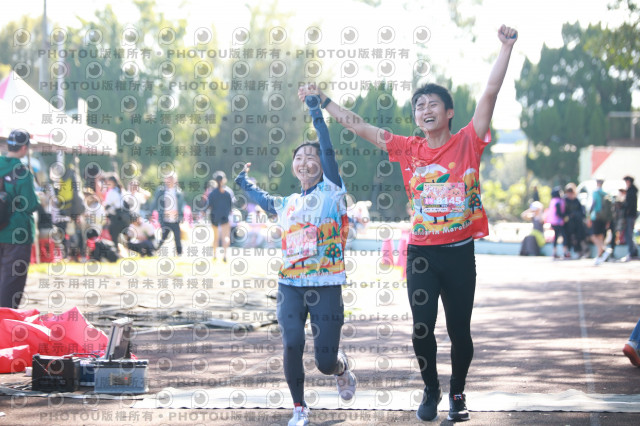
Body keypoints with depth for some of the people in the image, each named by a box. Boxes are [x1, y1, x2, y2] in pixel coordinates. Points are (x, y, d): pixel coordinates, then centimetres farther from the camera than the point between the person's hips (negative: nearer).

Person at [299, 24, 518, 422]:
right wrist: (323, 100, 11)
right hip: (421, 252, 2)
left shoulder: (467, 143, -1)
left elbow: (490, 93, -7)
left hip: (459, 251, -2)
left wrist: (506, 48, -13)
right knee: (422, 329, -2)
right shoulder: (409, 149, 5)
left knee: (459, 329, 5)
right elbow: (359, 125, 10)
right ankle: (431, 390, 19)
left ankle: (458, 393, 24)